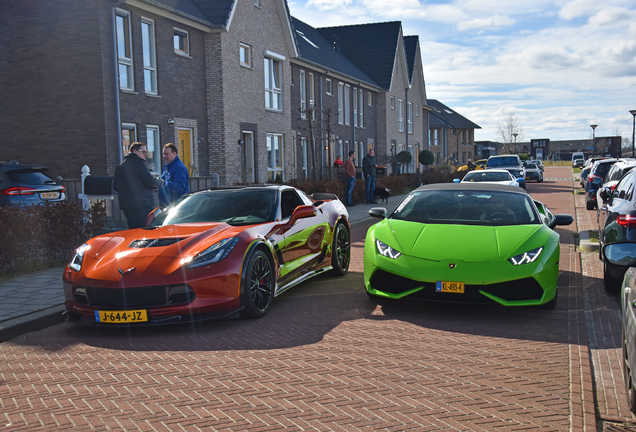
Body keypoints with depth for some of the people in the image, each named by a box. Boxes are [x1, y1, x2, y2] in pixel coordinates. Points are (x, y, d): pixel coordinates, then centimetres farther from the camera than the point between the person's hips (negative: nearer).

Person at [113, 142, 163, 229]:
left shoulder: (119, 166, 17)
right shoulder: (139, 163, -8)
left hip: (126, 205, 8)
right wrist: (160, 182, 4)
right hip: (143, 205, -8)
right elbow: (150, 182, -15)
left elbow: (115, 187, 19)